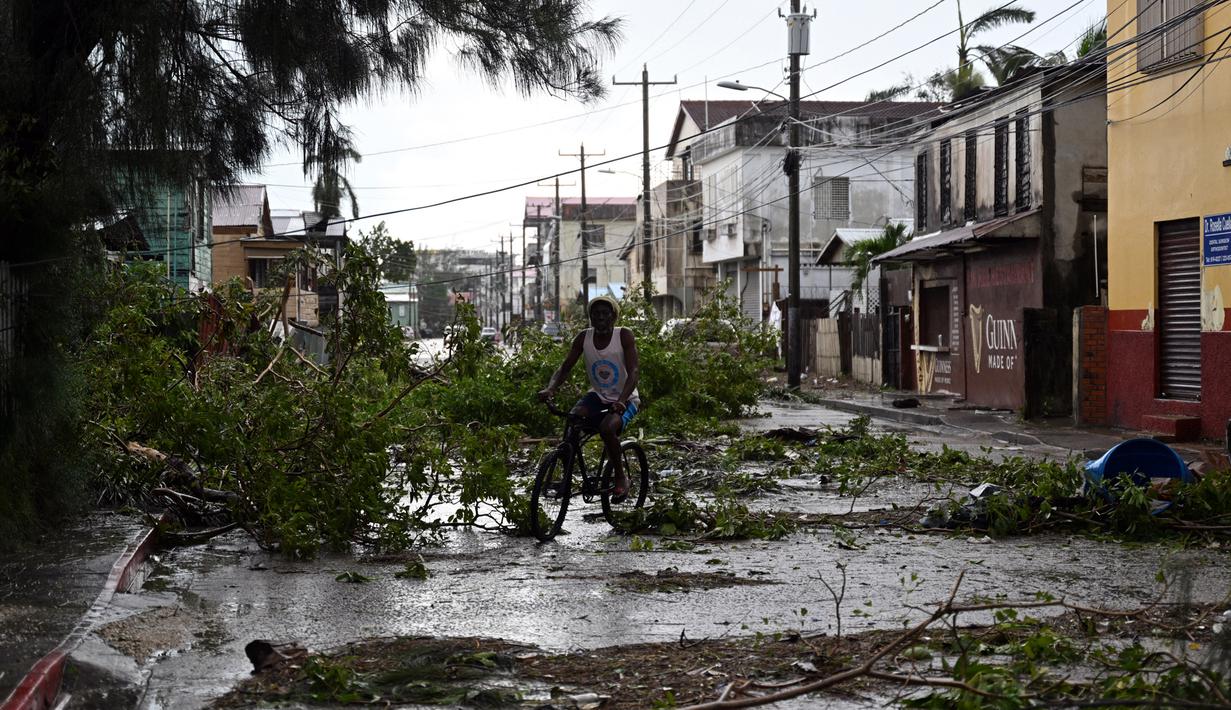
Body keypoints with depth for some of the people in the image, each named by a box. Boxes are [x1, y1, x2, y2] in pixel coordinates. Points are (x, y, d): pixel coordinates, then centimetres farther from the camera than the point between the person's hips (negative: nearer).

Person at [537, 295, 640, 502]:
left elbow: (634, 372, -24)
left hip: (625, 400, -4)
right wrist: (550, 388, -26)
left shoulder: (624, 336, -15)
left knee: (607, 428, -32)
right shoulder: (584, 338, -5)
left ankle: (620, 476, -10)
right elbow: (565, 367, -5)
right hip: (598, 396, 4)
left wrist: (621, 399, -41)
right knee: (573, 419, -26)